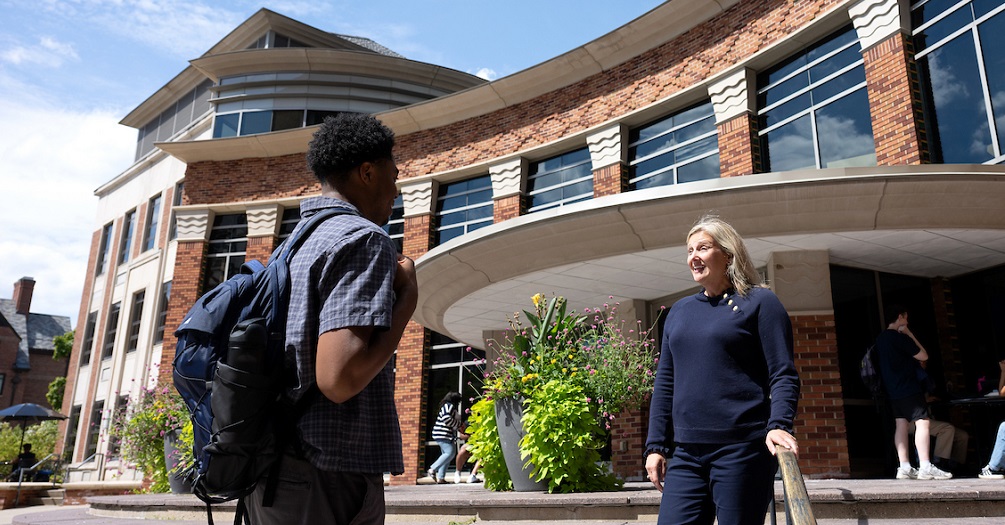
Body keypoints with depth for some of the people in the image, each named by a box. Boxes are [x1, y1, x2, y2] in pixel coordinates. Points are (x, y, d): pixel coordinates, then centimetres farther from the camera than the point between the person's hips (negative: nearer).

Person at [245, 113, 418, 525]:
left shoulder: (292, 246, 15)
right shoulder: (364, 239, -12)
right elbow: (339, 378, -24)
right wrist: (408, 296, -11)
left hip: (272, 468, 9)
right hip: (329, 478, -8)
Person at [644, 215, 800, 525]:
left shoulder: (759, 302, 1)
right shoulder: (679, 311, 16)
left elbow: (783, 375, -5)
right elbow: (665, 383, 16)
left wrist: (778, 425, -22)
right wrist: (656, 445, 11)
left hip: (742, 450, -4)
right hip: (686, 455, 5)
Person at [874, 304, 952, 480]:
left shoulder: (881, 338, 14)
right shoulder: (900, 337, -14)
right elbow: (923, 356, -7)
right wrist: (910, 334, -2)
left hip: (893, 390, 9)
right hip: (909, 389, -9)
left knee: (901, 425, 6)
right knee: (923, 423, -8)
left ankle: (904, 468, 4)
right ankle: (925, 467, -13)